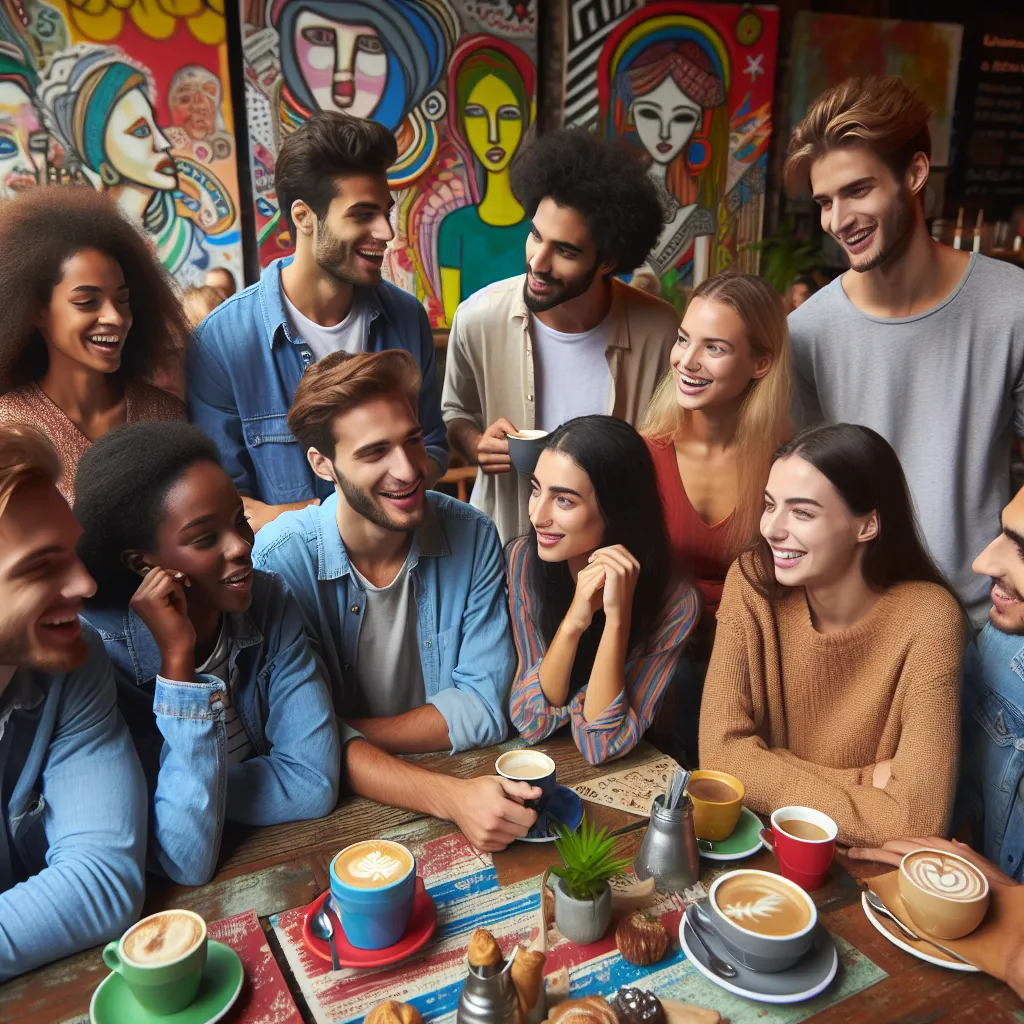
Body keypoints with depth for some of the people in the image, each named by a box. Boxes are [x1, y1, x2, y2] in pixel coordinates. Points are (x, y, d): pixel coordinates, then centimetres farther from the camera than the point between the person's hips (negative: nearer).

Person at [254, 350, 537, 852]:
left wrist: (341, 730, -16)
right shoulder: (280, 558, -15)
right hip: (342, 803, -1)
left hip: (465, 773, 2)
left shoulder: (473, 537, -9)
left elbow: (483, 707, -8)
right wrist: (449, 796, -30)